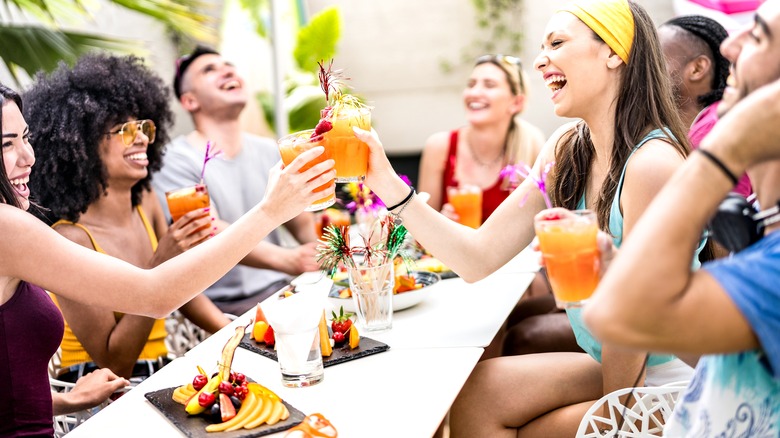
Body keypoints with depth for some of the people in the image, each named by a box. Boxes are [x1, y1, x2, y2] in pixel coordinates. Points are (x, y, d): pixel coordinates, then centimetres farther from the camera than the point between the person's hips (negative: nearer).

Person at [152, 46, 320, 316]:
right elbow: (213, 235, -21)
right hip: (221, 306, -7)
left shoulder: (270, 152, 12)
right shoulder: (175, 161, -7)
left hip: (279, 291, 7)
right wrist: (288, 260, -38)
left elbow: (302, 223, 10)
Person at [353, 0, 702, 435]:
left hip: (666, 389, -6)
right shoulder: (567, 150, -1)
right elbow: (481, 259, -5)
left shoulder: (652, 164, -26)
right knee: (476, 396, -5)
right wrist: (389, 185, -12)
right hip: (609, 366, 6)